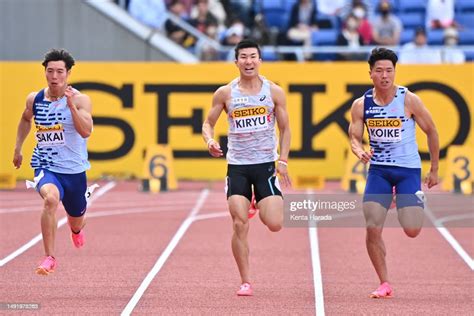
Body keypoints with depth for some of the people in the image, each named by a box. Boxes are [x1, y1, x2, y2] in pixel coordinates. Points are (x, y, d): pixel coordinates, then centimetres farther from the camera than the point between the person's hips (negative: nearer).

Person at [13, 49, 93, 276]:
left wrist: (71, 105, -34)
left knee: (76, 222, 20)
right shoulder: (35, 99, -1)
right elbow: (26, 119, 22)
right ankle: (49, 257, -30)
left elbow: (86, 131, -26)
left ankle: (76, 229, 61)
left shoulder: (80, 99, -11)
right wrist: (18, 148, 21)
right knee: (50, 198, -35)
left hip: (74, 170, 0)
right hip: (45, 167, 0)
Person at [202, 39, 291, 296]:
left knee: (274, 225, -10)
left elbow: (284, 129, 7)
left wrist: (283, 161, -4)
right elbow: (208, 123, 10)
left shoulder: (274, 92, 2)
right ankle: (245, 282, 1)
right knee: (240, 225, -8)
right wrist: (210, 141, -12)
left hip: (266, 164, 0)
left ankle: (262, 207, 28)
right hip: (237, 166, 0)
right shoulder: (225, 93, 2)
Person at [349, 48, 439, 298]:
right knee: (372, 228, -12)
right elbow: (354, 137, 2)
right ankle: (384, 284, 3)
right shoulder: (361, 105, -2)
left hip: (408, 169, -2)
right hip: (378, 169, 2)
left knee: (412, 230, -12)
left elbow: (431, 131, 2)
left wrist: (434, 169, 6)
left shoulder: (409, 100, -9)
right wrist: (360, 152, -23)